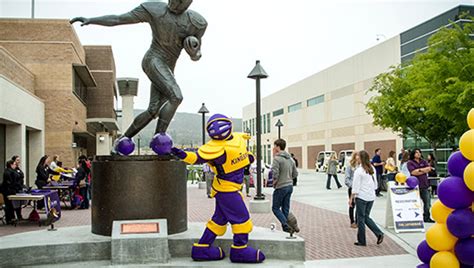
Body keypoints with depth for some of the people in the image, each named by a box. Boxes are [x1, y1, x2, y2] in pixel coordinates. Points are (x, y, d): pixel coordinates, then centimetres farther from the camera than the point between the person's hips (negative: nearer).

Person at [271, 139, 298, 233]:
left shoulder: (277, 158, -14)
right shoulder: (290, 159, 11)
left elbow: (275, 173, -24)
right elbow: (295, 173, 15)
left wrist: (274, 181, -8)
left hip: (281, 187, -8)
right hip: (290, 186, 8)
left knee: (275, 208, 3)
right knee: (285, 208, 13)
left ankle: (286, 226, -10)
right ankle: (285, 228, 16)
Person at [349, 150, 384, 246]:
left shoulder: (358, 171, -15)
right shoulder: (372, 169, 4)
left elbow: (355, 187, -13)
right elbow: (375, 183, 12)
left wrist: (351, 198, -5)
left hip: (361, 197, -6)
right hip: (371, 197, 6)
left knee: (361, 218, 5)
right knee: (366, 217, 18)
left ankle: (361, 241, 12)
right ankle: (379, 233, 3)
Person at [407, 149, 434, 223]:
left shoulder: (423, 161, 14)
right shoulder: (410, 163, -1)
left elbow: (429, 169, 0)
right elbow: (413, 172, -14)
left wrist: (419, 170, -11)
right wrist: (424, 170, -6)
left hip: (424, 185, 5)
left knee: (427, 202, 7)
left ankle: (426, 217, 17)